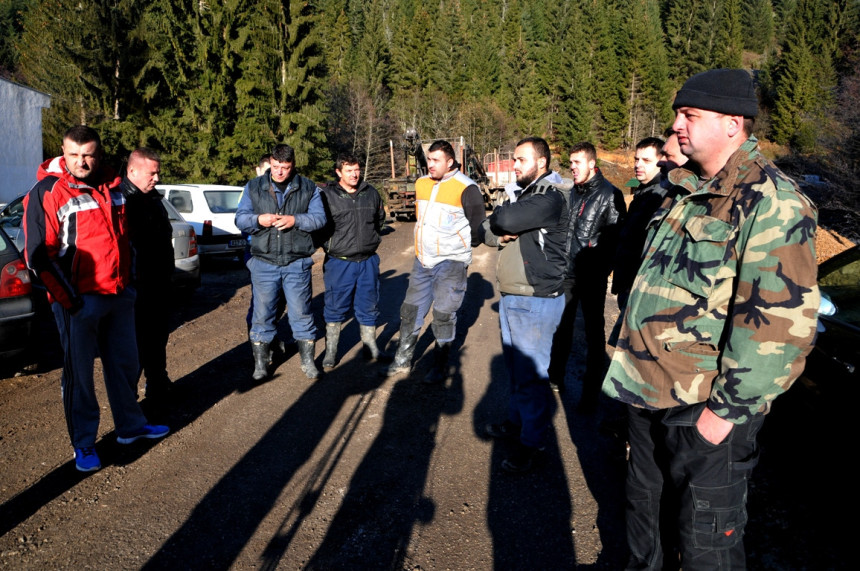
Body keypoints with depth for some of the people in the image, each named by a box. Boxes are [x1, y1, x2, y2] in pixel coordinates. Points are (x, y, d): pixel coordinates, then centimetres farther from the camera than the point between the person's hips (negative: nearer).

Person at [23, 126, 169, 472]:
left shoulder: (114, 186, 7)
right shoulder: (48, 192, -10)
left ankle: (130, 425, 33)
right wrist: (68, 298, -13)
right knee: (79, 373, 5)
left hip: (120, 295, 6)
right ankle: (83, 444, 19)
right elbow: (38, 255, -11)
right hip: (79, 300, -5)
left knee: (125, 363, 16)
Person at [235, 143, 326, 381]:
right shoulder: (254, 187, 7)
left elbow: (319, 218, -1)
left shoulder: (308, 188, 4)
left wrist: (295, 220, -18)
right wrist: (258, 219, -16)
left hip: (297, 263, -1)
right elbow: (240, 218, 5)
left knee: (301, 312, 6)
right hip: (263, 262, 1)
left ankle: (307, 361, 19)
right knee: (262, 313, 7)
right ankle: (260, 363, 20)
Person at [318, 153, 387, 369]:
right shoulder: (327, 195, -9)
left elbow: (380, 218, 21)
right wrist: (329, 245, -2)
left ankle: (371, 347, 27)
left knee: (368, 307, 13)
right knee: (335, 308, 5)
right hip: (339, 262, -3)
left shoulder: (370, 193, 5)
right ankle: (331, 352, 18)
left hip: (368, 261, 4)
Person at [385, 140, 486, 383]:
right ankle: (403, 361, 23)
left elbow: (479, 226, -6)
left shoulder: (466, 188, -12)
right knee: (410, 310, 9)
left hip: (450, 263, -6)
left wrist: (463, 246, 5)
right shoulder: (421, 184, 8)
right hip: (422, 261, 6)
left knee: (443, 315, 1)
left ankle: (440, 367, 16)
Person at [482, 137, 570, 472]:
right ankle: (516, 423, 34)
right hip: (511, 297, 9)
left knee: (531, 375, -3)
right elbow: (487, 231, 11)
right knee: (515, 368, 19)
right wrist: (501, 234, -10)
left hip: (536, 302, -9)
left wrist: (500, 220, -6)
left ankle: (531, 444, 8)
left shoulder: (550, 198, -14)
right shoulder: (522, 194, 17)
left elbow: (506, 219, -28)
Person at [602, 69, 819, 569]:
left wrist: (727, 410, -19)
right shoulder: (690, 191, 10)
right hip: (651, 395, 8)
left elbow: (781, 321, -22)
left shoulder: (771, 203, -18)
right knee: (646, 512, 25)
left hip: (705, 411, -8)